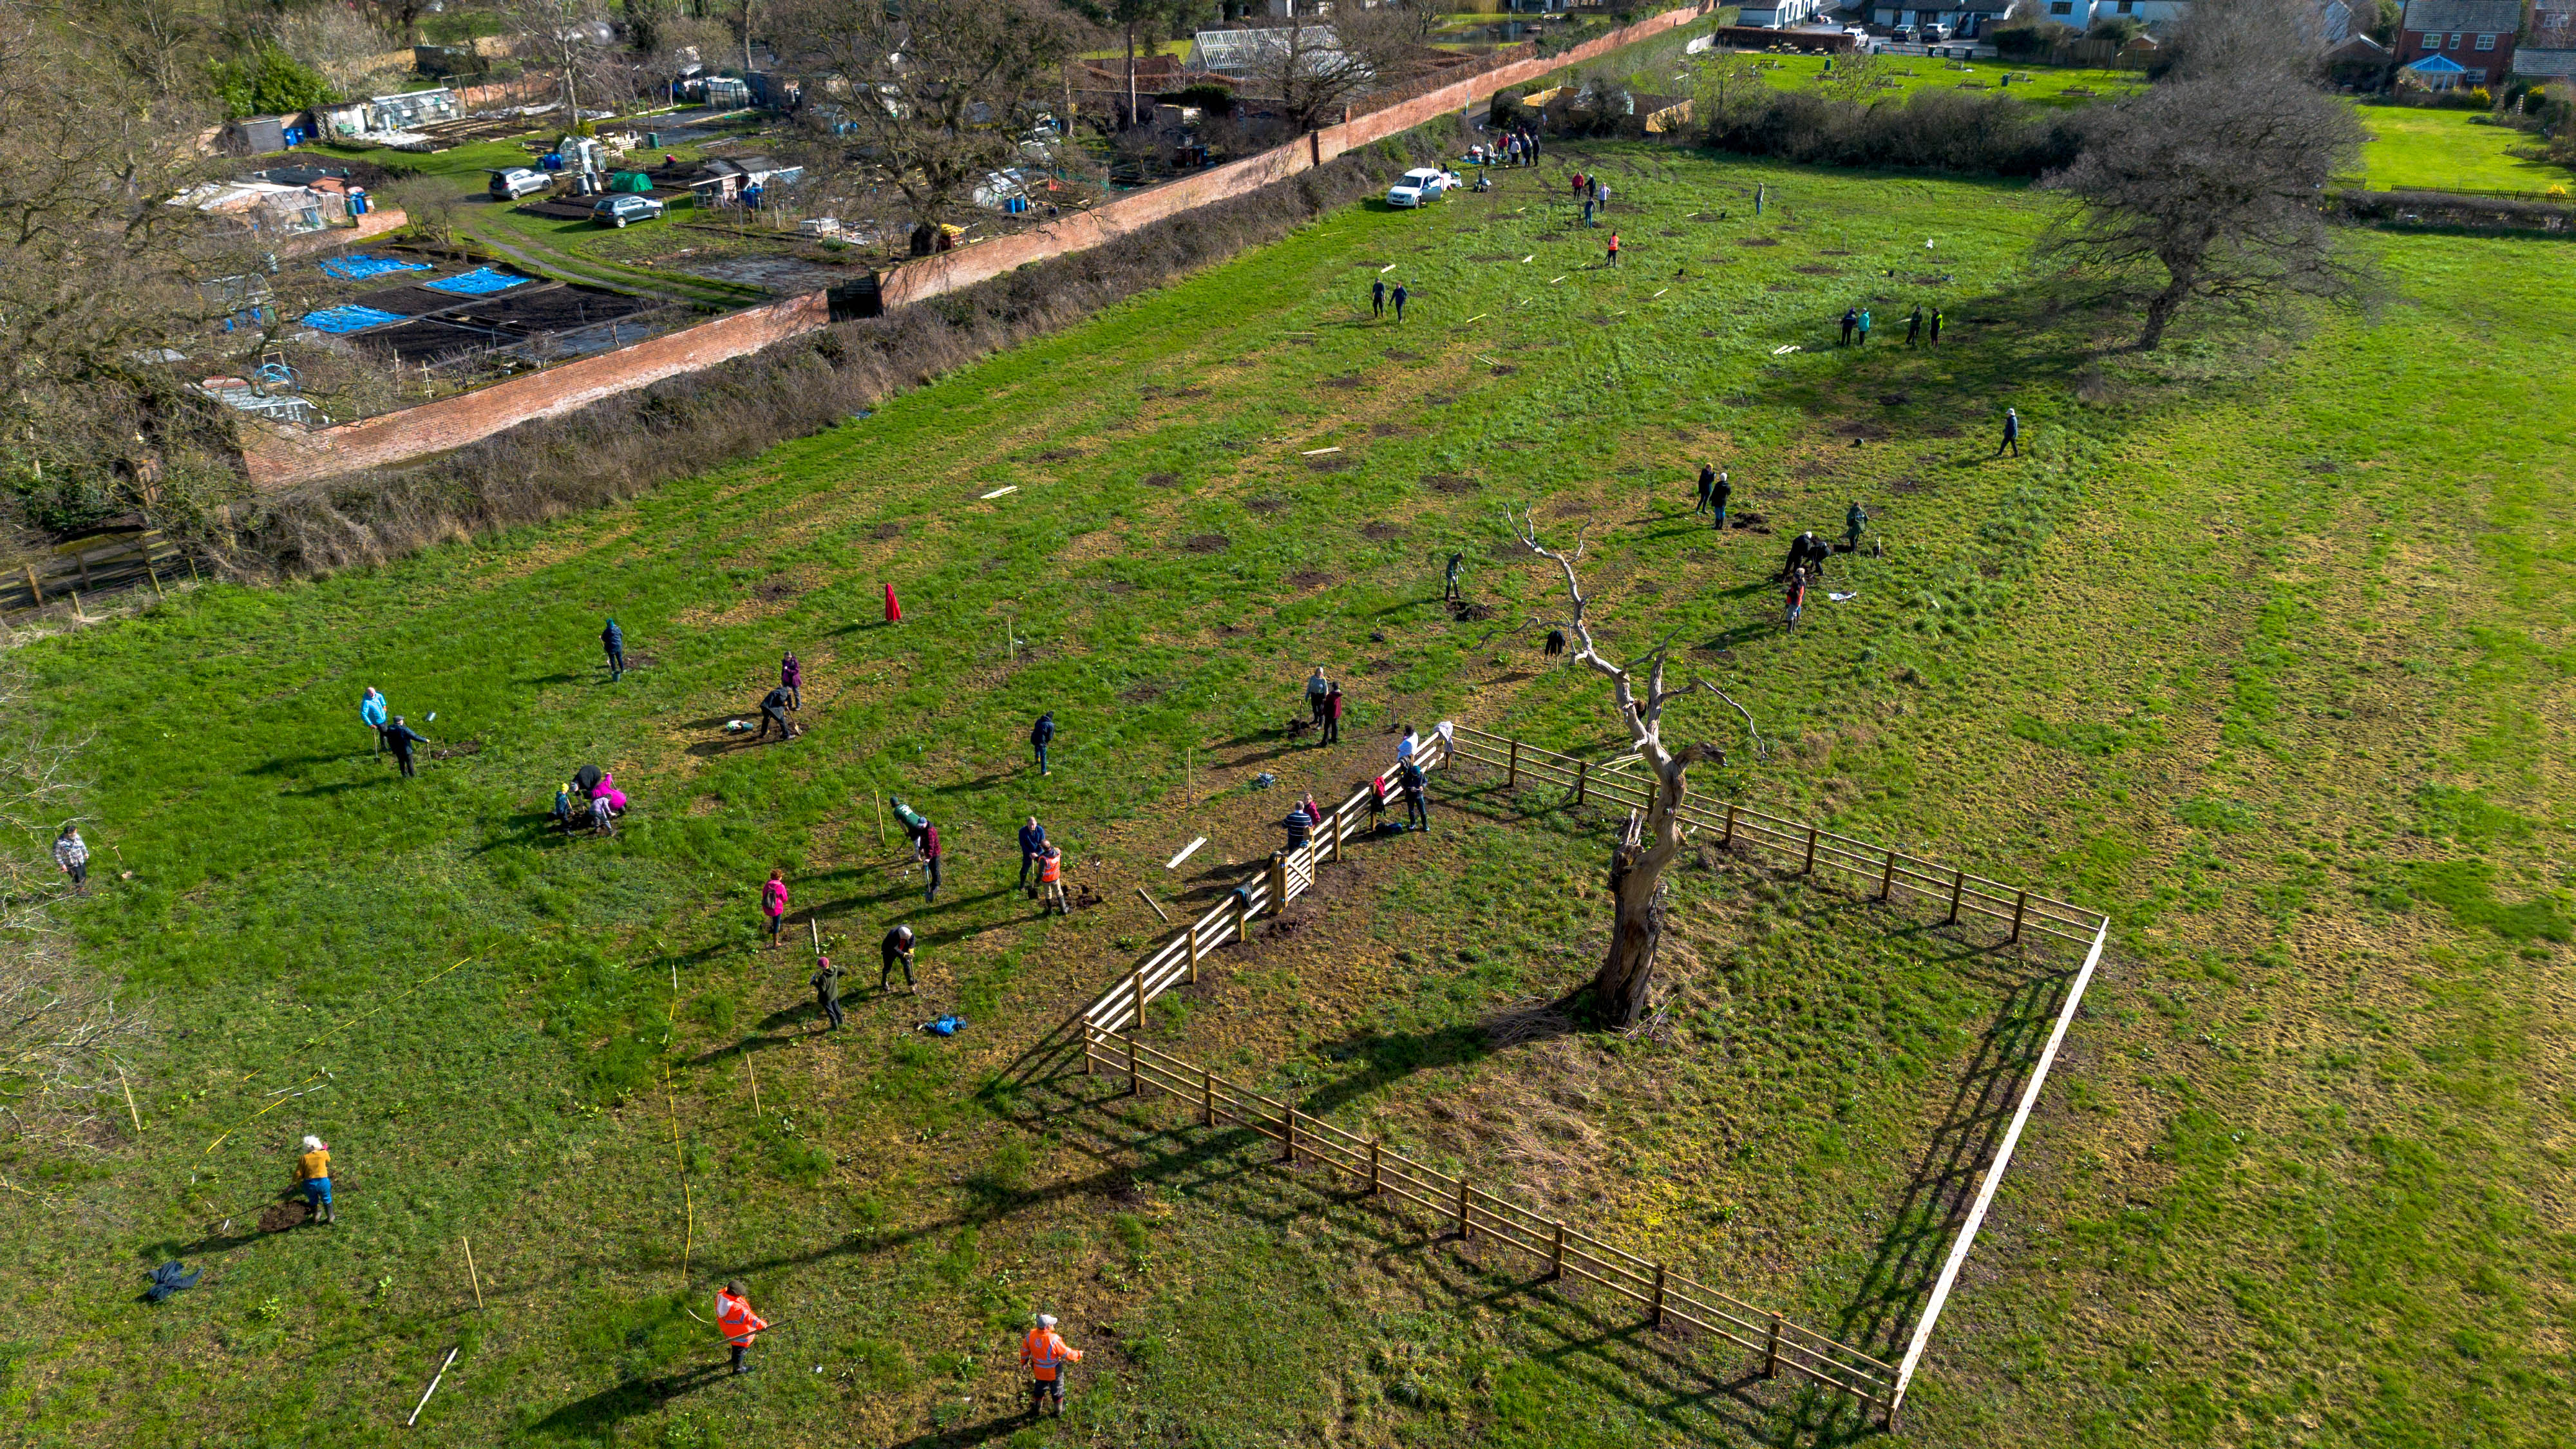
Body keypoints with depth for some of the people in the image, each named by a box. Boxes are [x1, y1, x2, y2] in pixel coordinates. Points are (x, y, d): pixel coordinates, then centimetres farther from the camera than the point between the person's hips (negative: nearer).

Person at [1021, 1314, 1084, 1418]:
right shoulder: (1054, 1340, -38)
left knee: (1039, 1388, 32)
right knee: (1057, 1391, 23)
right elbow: (1067, 1354, -25)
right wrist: (1078, 1355, -5)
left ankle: (1037, 1408, 53)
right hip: (1054, 1372, -4)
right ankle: (1059, 1411, 44)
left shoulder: (1031, 1335, -22)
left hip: (1038, 1370, 4)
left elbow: (1025, 1350, -3)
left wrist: (1024, 1361, 17)